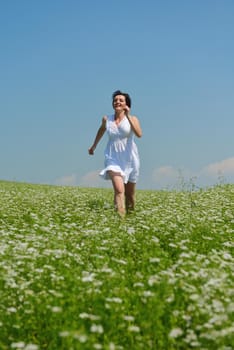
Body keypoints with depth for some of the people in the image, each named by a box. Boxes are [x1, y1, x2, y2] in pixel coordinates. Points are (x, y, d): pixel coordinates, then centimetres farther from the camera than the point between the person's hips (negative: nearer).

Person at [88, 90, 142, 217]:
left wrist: (128, 116, -28)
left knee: (129, 193, 13)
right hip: (113, 159, 0)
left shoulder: (132, 119, -6)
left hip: (129, 159, 0)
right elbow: (101, 130, 23)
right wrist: (93, 146, 35)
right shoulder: (106, 119, 1)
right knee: (119, 190, -25)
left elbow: (139, 134, -25)